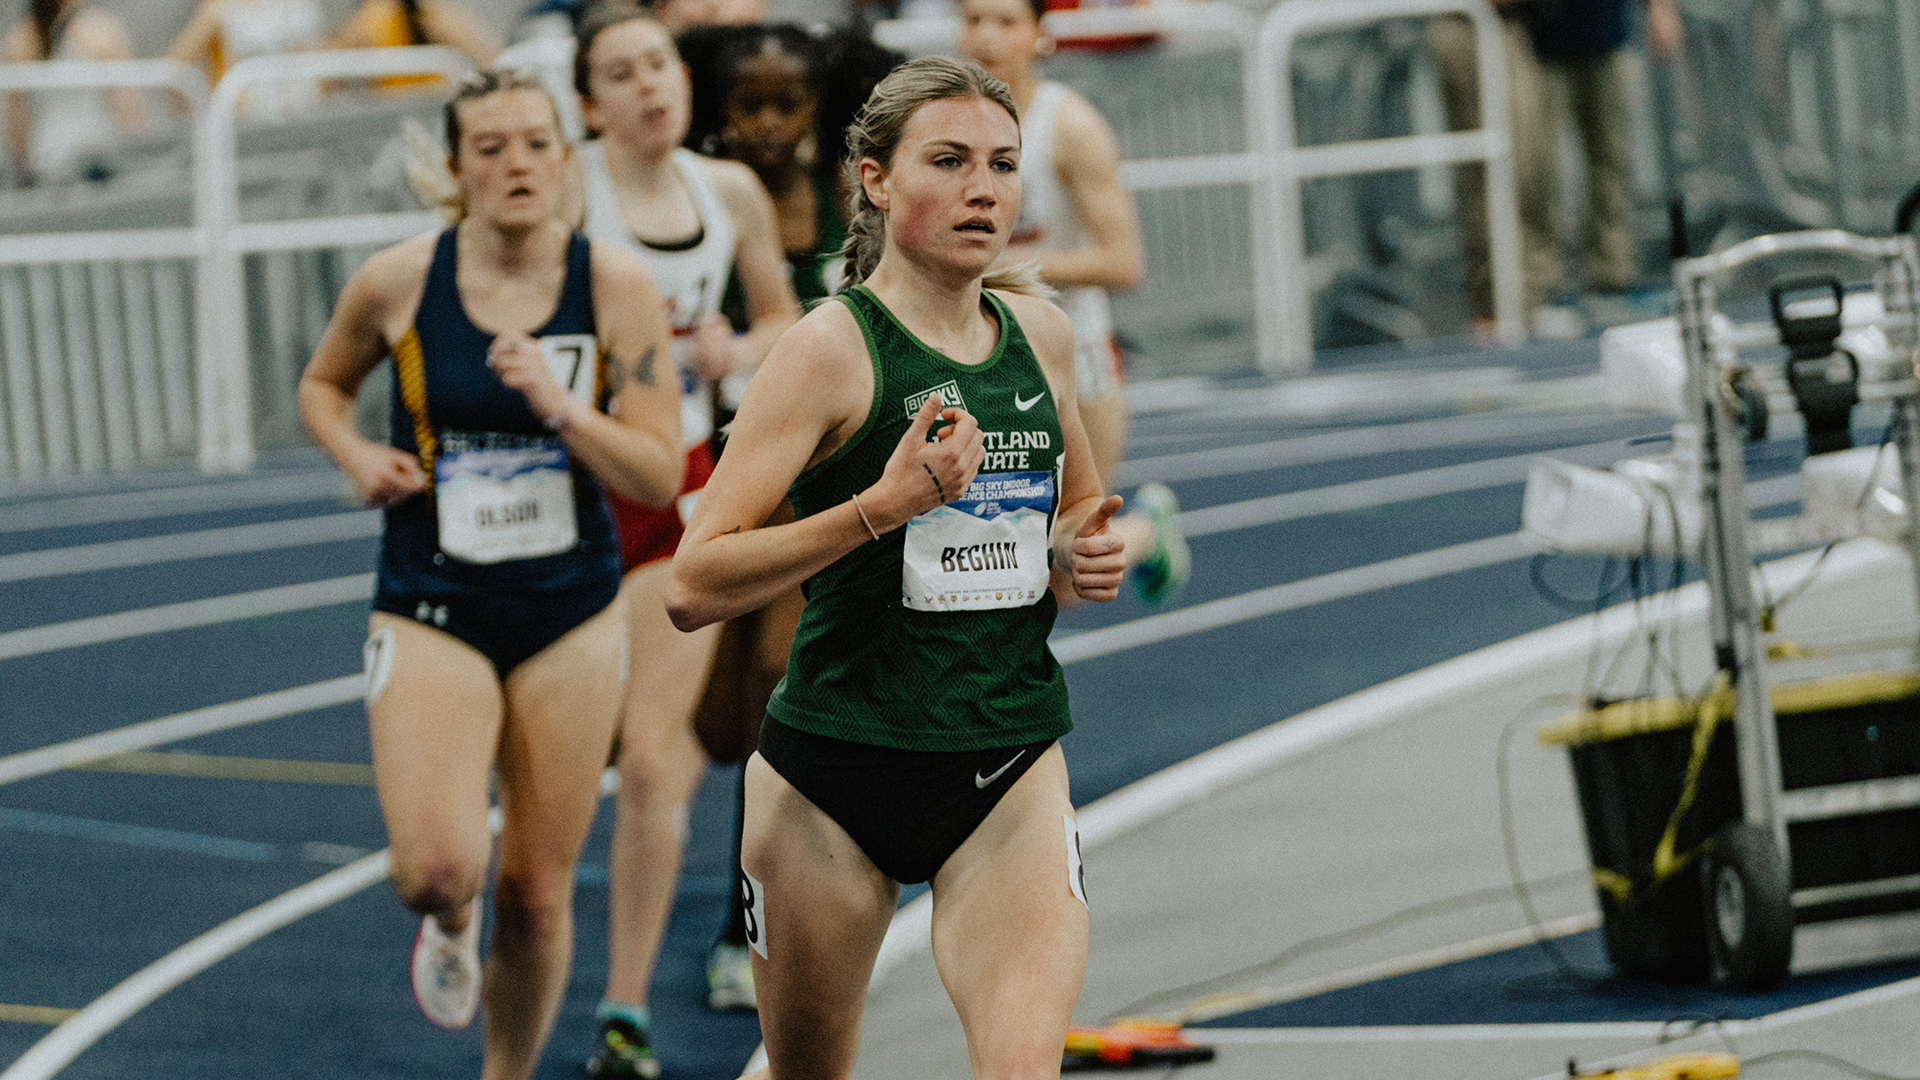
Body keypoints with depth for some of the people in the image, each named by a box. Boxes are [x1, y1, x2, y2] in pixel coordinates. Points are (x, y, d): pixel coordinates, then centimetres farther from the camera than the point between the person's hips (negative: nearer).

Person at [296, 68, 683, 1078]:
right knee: (436, 867, -20)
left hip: (571, 615, 1)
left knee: (538, 894, 5)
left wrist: (559, 405, -24)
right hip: (430, 613, -1)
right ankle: (450, 923, 19)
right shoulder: (398, 283, -7)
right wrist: (359, 458, -6)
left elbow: (660, 475, -9)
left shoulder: (616, 287, -7)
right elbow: (322, 384, 14)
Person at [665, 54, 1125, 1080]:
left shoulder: (1042, 332, 7)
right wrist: (882, 507, -26)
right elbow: (692, 587, -17)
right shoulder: (832, 347, -10)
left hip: (1011, 767, 3)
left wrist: (1083, 552, 4)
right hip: (834, 772, -3)